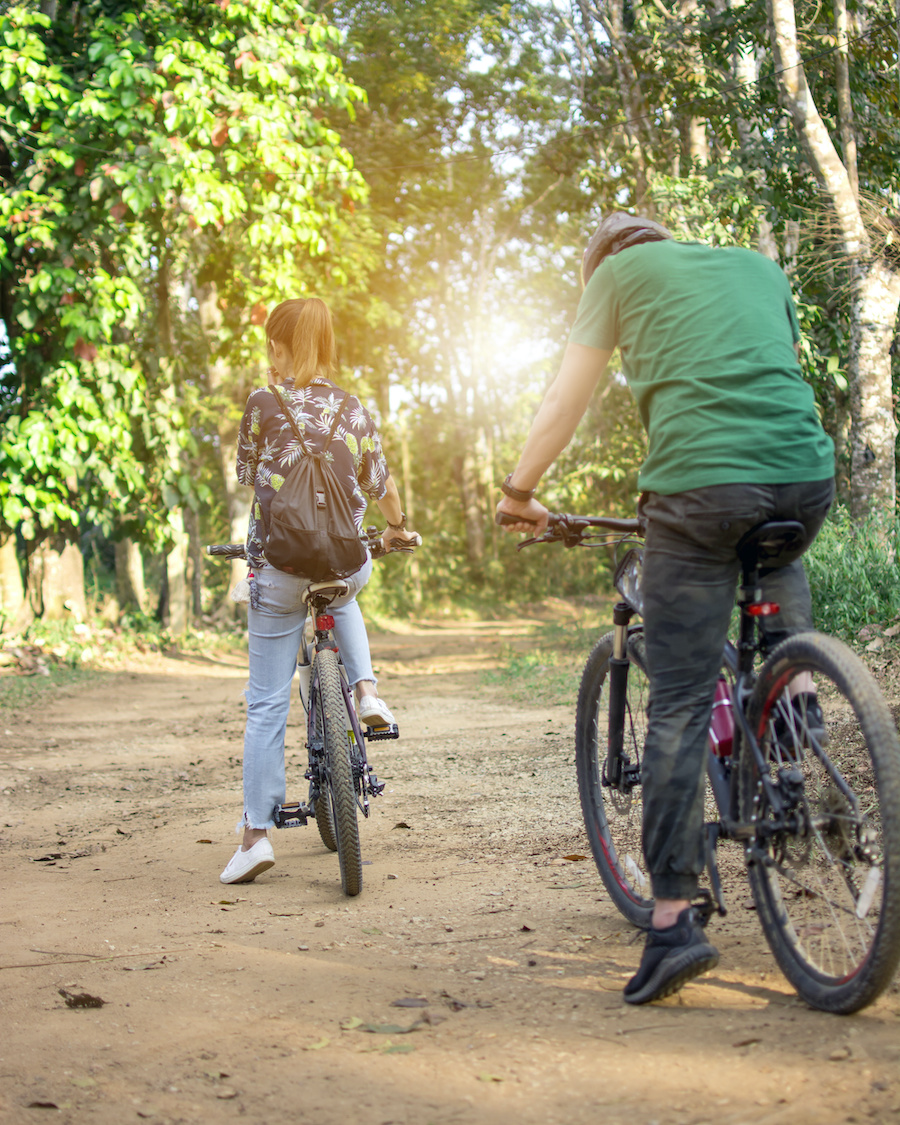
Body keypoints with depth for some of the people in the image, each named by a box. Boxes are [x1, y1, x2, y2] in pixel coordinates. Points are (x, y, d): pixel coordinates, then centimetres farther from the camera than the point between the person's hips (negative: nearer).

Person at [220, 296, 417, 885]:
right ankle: (367, 690, 19)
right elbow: (379, 484, 11)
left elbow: (248, 474, 5)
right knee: (343, 599, 41)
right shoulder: (354, 409, 3)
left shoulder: (264, 402, -6)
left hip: (280, 566, -3)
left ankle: (257, 832, 3)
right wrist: (399, 526, 31)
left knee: (267, 703, 4)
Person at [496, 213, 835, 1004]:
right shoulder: (760, 267, 27)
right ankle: (796, 684, 19)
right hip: (806, 475, 4)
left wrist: (519, 490, 24)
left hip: (699, 485, -4)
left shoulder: (618, 271, 17)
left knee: (680, 705, -2)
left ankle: (675, 917, -6)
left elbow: (569, 396, 14)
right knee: (781, 563, 39)